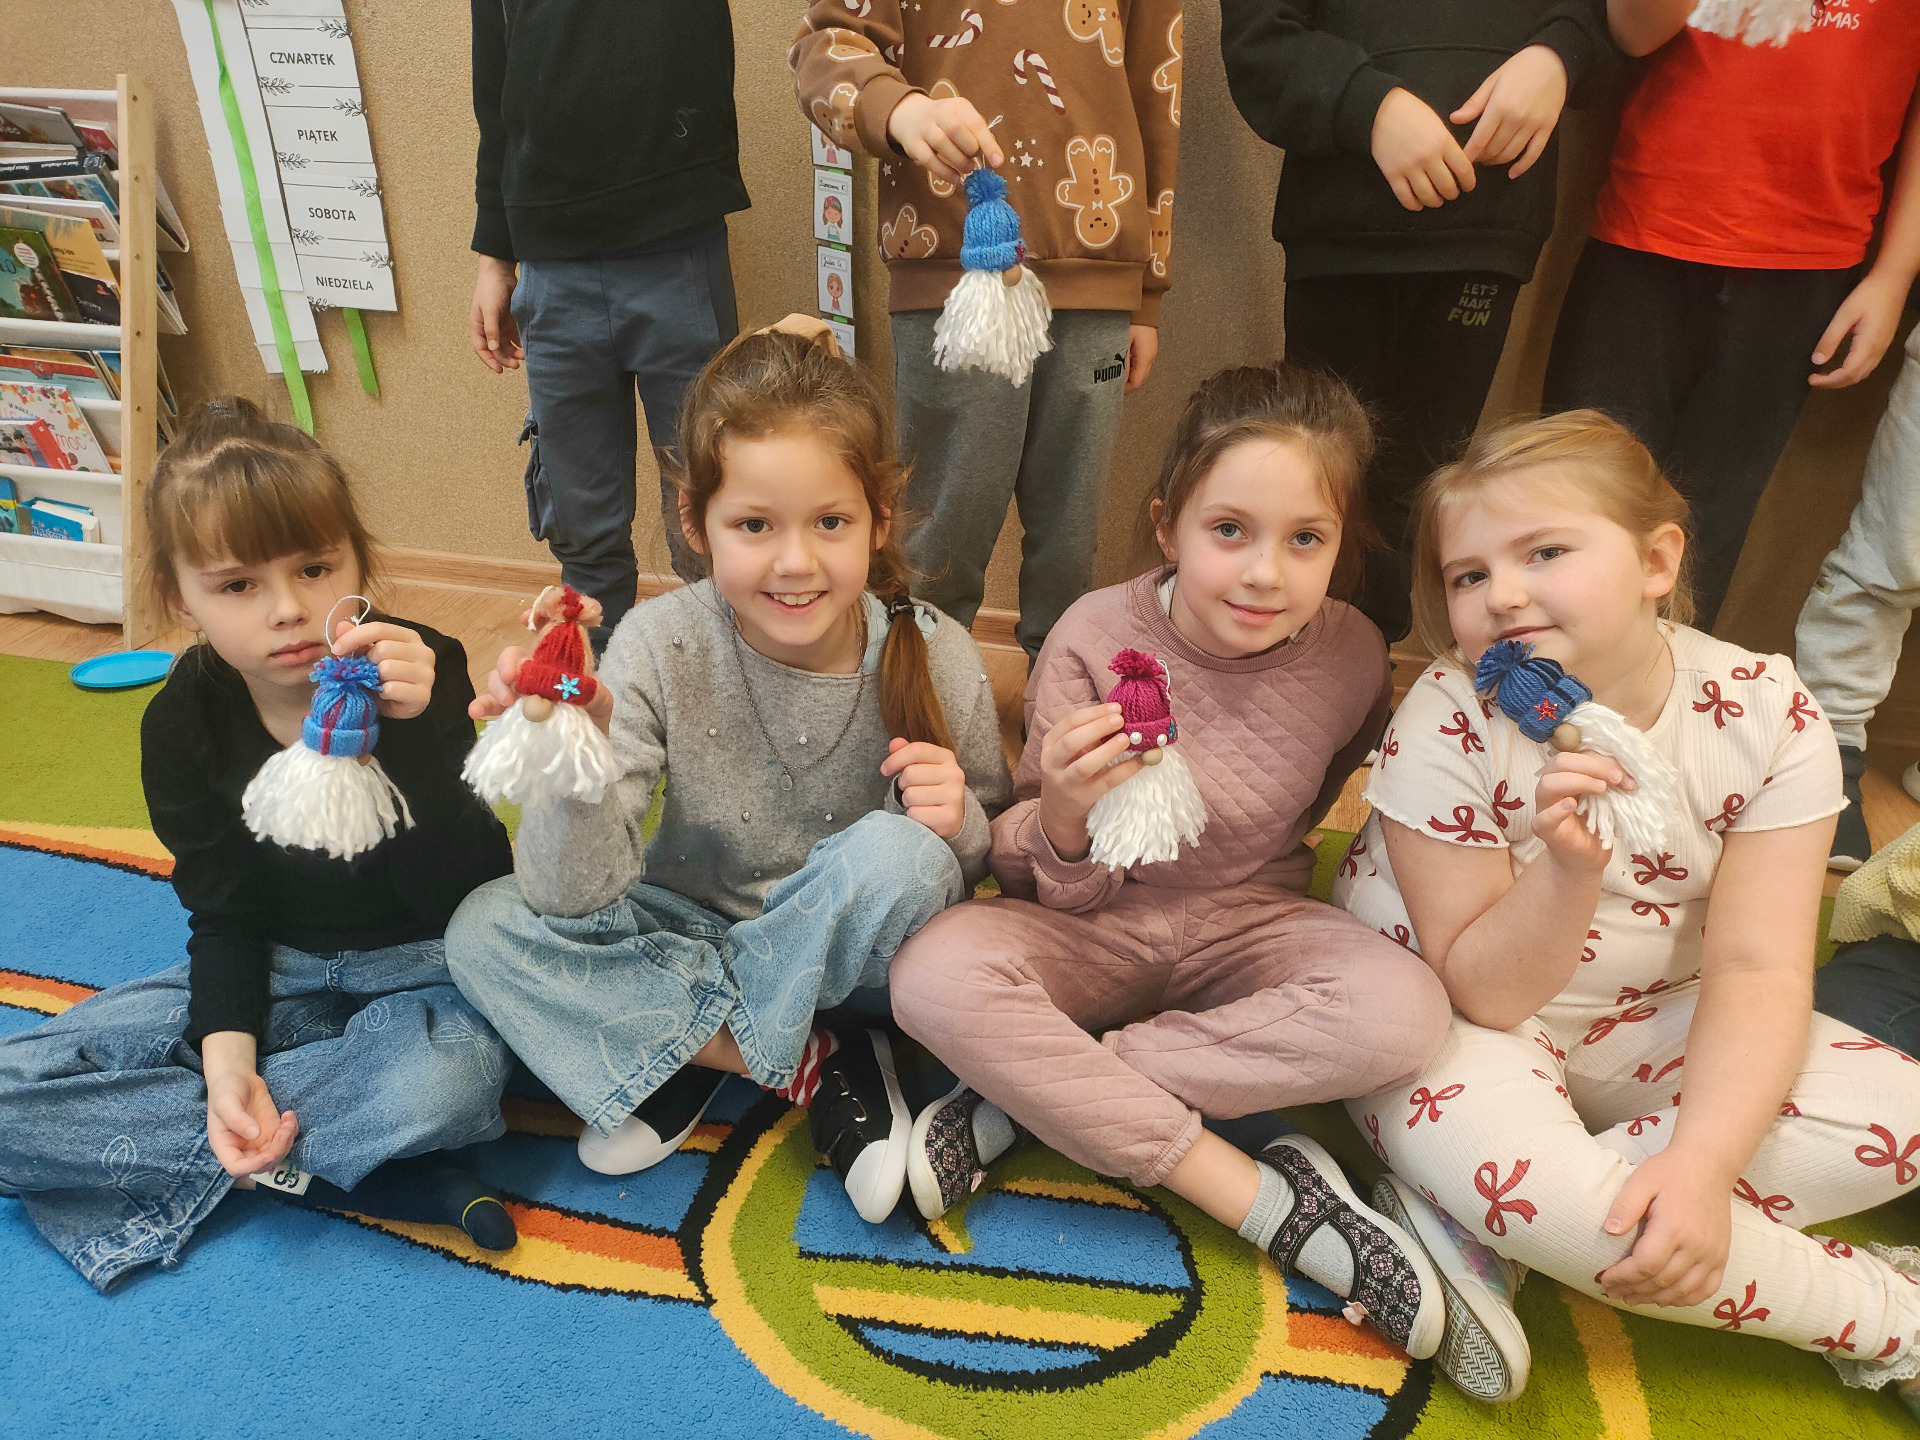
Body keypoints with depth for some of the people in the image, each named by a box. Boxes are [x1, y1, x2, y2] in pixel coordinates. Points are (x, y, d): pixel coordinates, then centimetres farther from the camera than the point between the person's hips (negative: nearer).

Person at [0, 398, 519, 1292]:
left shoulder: (423, 675, -18)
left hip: (420, 971, -4)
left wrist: (412, 729, -38)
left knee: (443, 1080, -40)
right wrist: (225, 1059, -18)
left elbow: (468, 898, -23)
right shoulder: (183, 724, -7)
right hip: (276, 975, 5)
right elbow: (225, 917, 1)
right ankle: (357, 1166, -19)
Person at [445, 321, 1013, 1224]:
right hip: (689, 937, 2)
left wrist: (959, 827, -29)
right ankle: (815, 1069, -15)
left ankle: (684, 1057, -10)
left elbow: (995, 872, -5)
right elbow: (575, 898, -23)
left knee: (898, 857, -32)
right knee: (483, 930, -19)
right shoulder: (660, 647, -19)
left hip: (844, 955, -1)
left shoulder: (934, 658, -19)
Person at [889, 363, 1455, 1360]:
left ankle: (1023, 1097, -21)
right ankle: (1269, 1202, -23)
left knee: (1402, 1011, -29)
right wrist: (1065, 814, -36)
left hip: (1248, 925, 2)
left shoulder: (1352, 657, -11)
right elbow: (1057, 889, -13)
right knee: (934, 977, -30)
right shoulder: (1097, 637, -17)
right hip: (1093, 930, -1)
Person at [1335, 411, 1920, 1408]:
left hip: (1636, 1022, 5)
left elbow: (1756, 966, -16)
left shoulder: (1765, 710, -14)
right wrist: (1570, 869, -39)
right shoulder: (1446, 726, -22)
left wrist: (1701, 1160, -31)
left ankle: (1467, 1224, -18)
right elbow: (1481, 991, -19)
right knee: (1529, 1184, -33)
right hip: (1454, 1020, -4)